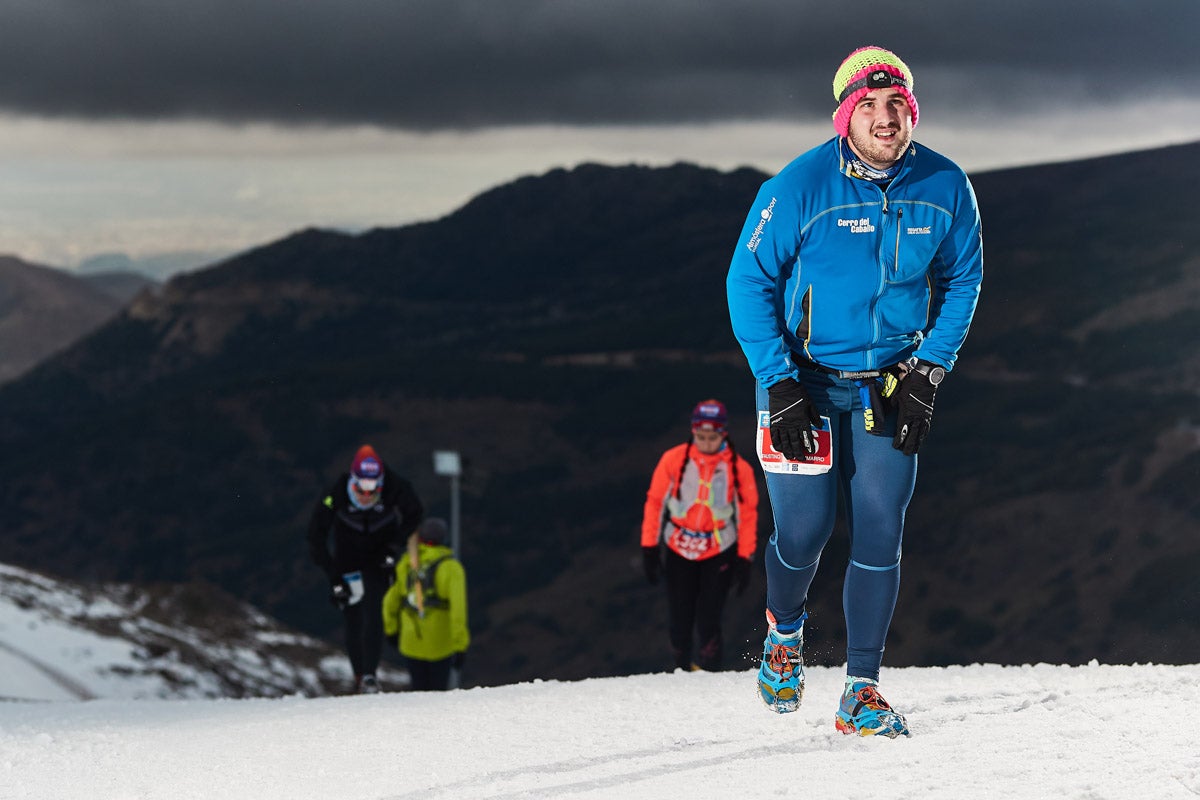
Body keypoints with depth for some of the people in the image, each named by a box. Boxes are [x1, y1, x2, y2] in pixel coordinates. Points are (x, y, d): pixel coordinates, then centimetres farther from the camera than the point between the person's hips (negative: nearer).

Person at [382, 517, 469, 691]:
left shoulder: (406, 565, 1)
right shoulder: (451, 567, -11)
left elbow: (391, 601, 8)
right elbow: (458, 607, -18)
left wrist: (391, 629, 25)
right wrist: (460, 647, -15)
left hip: (411, 644, 3)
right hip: (440, 646, -3)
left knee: (419, 691, 15)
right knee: (438, 690, 9)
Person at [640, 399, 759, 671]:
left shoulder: (739, 469, -9)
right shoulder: (674, 460, -10)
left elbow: (747, 514, 2)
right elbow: (655, 503, -1)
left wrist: (744, 559, 0)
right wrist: (649, 549, -2)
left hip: (719, 553, -1)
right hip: (679, 551, 1)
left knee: (708, 623, -9)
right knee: (678, 622, 6)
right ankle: (682, 671, 27)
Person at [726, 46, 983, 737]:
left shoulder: (945, 188, -8)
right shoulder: (801, 186, -17)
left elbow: (961, 282, 6)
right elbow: (749, 283, -10)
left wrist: (929, 374, -2)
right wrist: (778, 386, -15)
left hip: (890, 387, 2)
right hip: (805, 380, -2)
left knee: (880, 534, -4)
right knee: (805, 530, -2)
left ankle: (862, 690, 5)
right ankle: (785, 629, 31)